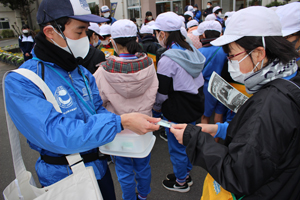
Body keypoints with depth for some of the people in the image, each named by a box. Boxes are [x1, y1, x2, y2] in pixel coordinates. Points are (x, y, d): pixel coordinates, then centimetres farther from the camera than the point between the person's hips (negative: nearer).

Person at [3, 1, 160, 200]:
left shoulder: (83, 73, 1)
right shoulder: (21, 82, -21)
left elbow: (98, 111, 3)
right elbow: (55, 135, -31)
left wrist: (126, 124, -17)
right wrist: (120, 122, -35)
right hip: (63, 177, -5)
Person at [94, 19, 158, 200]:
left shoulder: (105, 71, -23)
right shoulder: (148, 64, -13)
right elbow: (153, 93, -2)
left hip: (119, 128, -3)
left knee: (125, 170, 20)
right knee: (143, 165, 25)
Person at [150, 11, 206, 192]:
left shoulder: (168, 59, -22)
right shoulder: (192, 51, 3)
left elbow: (162, 92, -19)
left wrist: (156, 107, 2)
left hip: (177, 112, -8)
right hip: (194, 107, 8)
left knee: (177, 148, 12)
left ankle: (181, 182, 32)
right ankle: (186, 173, 44)